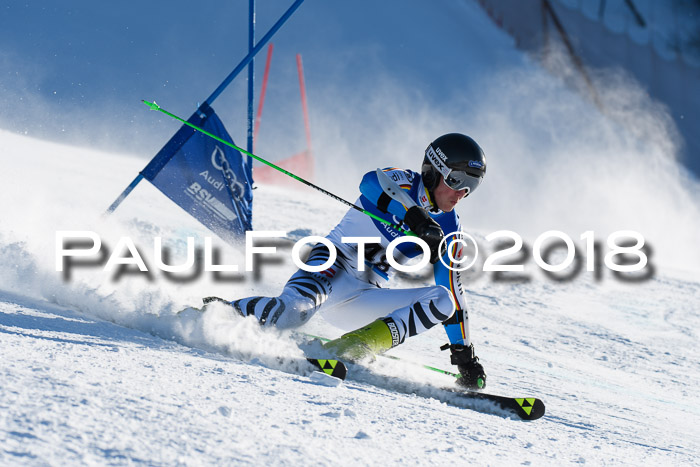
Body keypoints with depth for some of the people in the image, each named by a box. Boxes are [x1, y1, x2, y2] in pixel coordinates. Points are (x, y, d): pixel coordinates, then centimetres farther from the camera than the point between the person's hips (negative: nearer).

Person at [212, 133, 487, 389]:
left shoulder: (447, 230, 10)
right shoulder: (404, 182, -5)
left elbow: (454, 292, 13)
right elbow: (370, 182, -29)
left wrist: (464, 353, 8)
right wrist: (414, 216, -43)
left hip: (365, 297, 6)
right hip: (334, 266, -6)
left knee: (442, 300, -15)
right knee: (294, 309, -36)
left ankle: (354, 348, -26)